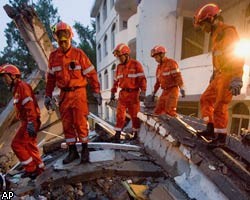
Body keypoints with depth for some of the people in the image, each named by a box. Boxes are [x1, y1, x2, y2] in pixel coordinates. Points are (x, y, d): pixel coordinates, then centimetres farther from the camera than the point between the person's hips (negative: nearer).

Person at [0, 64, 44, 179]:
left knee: (16, 144, -4)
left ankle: (31, 169, 7)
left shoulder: (22, 86, -11)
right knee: (29, 145, 15)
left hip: (29, 122, -10)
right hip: (27, 122, 10)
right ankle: (39, 168, 27)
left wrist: (30, 123, -28)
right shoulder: (17, 89, 21)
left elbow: (29, 106, -22)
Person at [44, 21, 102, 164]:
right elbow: (51, 77, 13)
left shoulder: (78, 53, -4)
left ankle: (85, 149, 19)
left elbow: (91, 73, -5)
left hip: (78, 92, -4)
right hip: (64, 94, 5)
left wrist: (96, 91, -8)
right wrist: (48, 95, 11)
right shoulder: (53, 56, 9)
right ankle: (72, 151, 24)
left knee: (80, 122, -1)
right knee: (67, 124, 8)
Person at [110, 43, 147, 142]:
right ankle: (117, 134, 8)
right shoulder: (119, 66, 12)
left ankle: (136, 133, 23)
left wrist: (142, 92, -16)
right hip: (123, 93, 4)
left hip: (133, 93, -4)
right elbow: (116, 81, 17)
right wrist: (113, 93, 15)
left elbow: (142, 79, -9)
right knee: (120, 114, -1)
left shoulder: (136, 64, -4)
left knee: (134, 115, 6)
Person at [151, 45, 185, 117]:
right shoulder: (159, 67, 19)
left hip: (172, 90, -8)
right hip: (165, 91, 8)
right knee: (157, 111, 4)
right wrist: (154, 92, 25)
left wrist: (182, 88, -22)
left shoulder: (171, 63, -6)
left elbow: (177, 76, -15)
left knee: (170, 111, -17)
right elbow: (158, 81, 24)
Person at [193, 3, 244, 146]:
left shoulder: (228, 31, -10)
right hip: (220, 75, 9)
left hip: (228, 75, -9)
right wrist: (214, 74, 26)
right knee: (206, 99, 8)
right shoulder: (217, 34, 19)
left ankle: (221, 137, 3)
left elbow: (237, 56, -19)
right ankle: (211, 130, 12)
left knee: (219, 107, -9)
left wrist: (237, 79, -25)